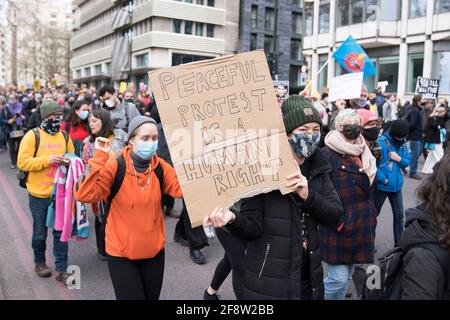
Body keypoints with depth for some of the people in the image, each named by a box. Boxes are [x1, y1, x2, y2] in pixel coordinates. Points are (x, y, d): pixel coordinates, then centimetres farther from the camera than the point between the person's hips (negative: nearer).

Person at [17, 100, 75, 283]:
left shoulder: (65, 136, 4)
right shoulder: (32, 136, -10)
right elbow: (22, 162, -15)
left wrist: (69, 161, -9)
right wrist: (47, 160, -24)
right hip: (39, 194, -3)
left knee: (61, 232, 6)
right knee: (40, 232, 13)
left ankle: (61, 269, 15)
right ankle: (39, 262, 36)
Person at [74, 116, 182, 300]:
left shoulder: (160, 167, -4)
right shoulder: (115, 166, -16)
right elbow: (84, 195, -25)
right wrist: (99, 158, -29)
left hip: (154, 250, 4)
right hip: (121, 253, -4)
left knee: (152, 297, 21)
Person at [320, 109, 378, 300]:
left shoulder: (363, 154, 11)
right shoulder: (327, 154, -13)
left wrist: (371, 219, 17)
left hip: (360, 226, 7)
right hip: (337, 227, -7)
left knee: (346, 276, 17)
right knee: (338, 278, -7)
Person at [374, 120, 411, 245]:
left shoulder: (403, 143, 2)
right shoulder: (381, 143, -18)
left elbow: (408, 161, 8)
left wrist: (400, 159, -14)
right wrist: (383, 178, -21)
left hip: (397, 185, 6)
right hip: (382, 185, -5)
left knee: (399, 215, 11)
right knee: (374, 213, 11)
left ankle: (399, 243, 25)